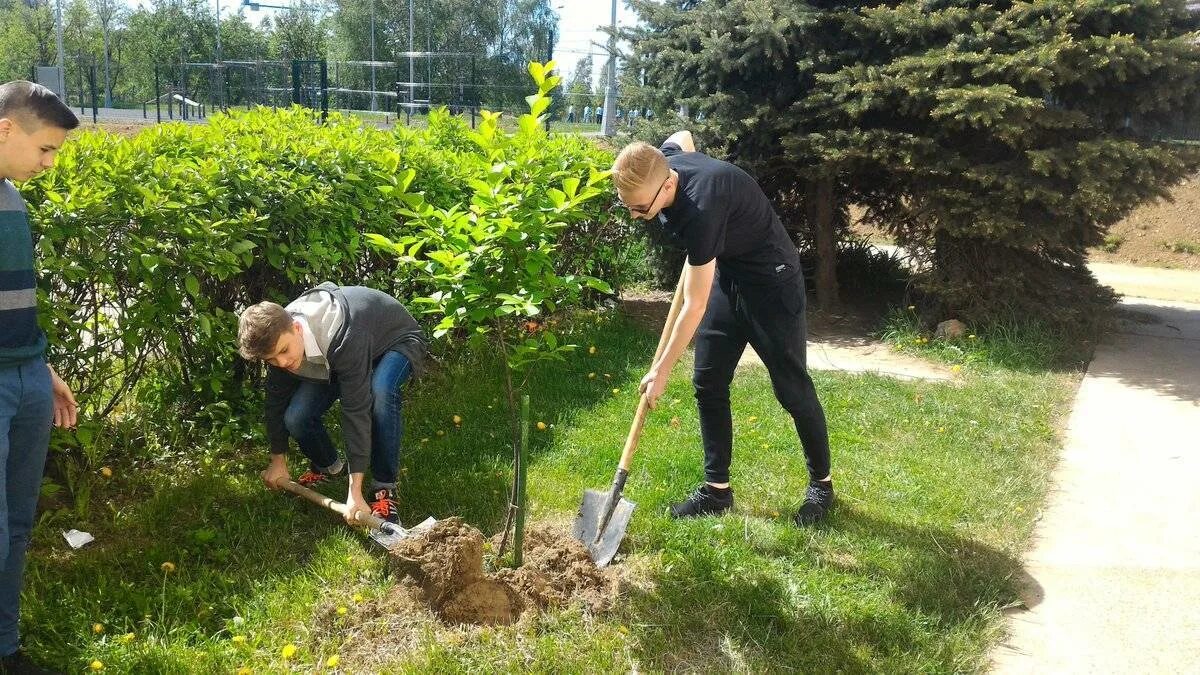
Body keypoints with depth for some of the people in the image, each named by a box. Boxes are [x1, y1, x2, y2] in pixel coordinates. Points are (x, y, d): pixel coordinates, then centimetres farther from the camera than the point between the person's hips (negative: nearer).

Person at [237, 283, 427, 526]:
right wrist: (277, 461, 3)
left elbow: (356, 409, -43)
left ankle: (384, 487, -20)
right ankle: (327, 466, 18)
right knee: (296, 417, -15)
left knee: (380, 393, -40)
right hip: (340, 357, 6)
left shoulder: (344, 337, -44)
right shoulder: (278, 335, -22)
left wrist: (354, 491, -41)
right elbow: (277, 398, -5)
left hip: (398, 341, -6)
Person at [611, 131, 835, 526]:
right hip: (724, 273, 8)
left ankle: (822, 483, 20)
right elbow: (682, 136, 14)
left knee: (791, 388, 1)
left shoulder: (700, 211, -37)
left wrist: (662, 370, -21)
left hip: (770, 280, -8)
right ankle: (717, 488, 12)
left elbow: (694, 306, -30)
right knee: (708, 383, 4)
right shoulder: (662, 162, -14)